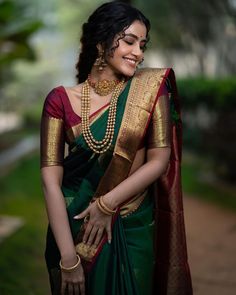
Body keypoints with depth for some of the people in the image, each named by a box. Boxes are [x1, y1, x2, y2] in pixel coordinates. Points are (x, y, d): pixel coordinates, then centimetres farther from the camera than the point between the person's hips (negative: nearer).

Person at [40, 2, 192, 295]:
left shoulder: (152, 86, -5)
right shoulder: (61, 100, -8)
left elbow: (160, 160, -7)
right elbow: (50, 178, -13)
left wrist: (107, 204, -15)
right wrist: (68, 257, -18)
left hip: (133, 227, 1)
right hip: (73, 225, 0)